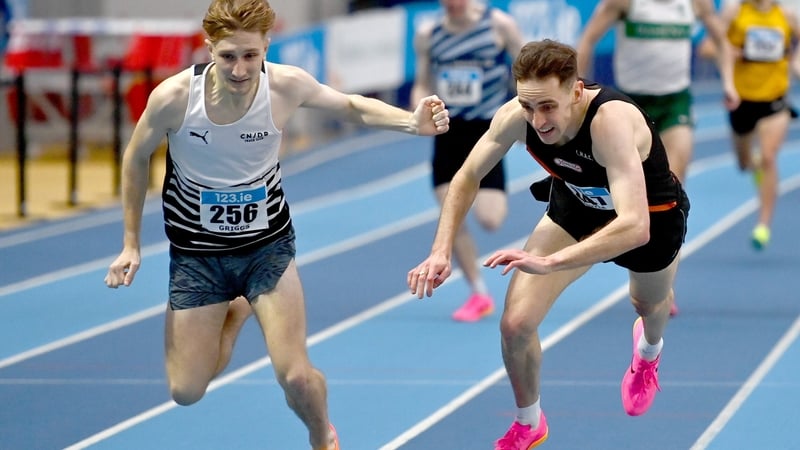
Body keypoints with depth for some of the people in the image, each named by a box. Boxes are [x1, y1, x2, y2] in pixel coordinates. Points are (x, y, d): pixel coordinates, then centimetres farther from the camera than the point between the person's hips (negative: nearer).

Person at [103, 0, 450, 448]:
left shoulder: (287, 85, -21)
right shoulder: (174, 97, -26)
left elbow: (353, 106, 0)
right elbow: (137, 159, -5)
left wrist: (412, 121, -20)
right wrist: (131, 244, 1)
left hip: (267, 245, 0)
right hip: (196, 252, 0)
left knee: (297, 377, -11)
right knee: (186, 391, 4)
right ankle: (235, 312, 35)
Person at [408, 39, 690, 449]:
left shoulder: (611, 120, -46)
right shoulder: (516, 116, -31)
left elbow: (635, 226, -55)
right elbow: (467, 178, -13)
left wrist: (548, 262, -61)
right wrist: (441, 251, -25)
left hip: (653, 217, -3)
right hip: (576, 209, 3)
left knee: (649, 305, 29)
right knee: (515, 324, -10)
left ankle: (648, 352, 69)